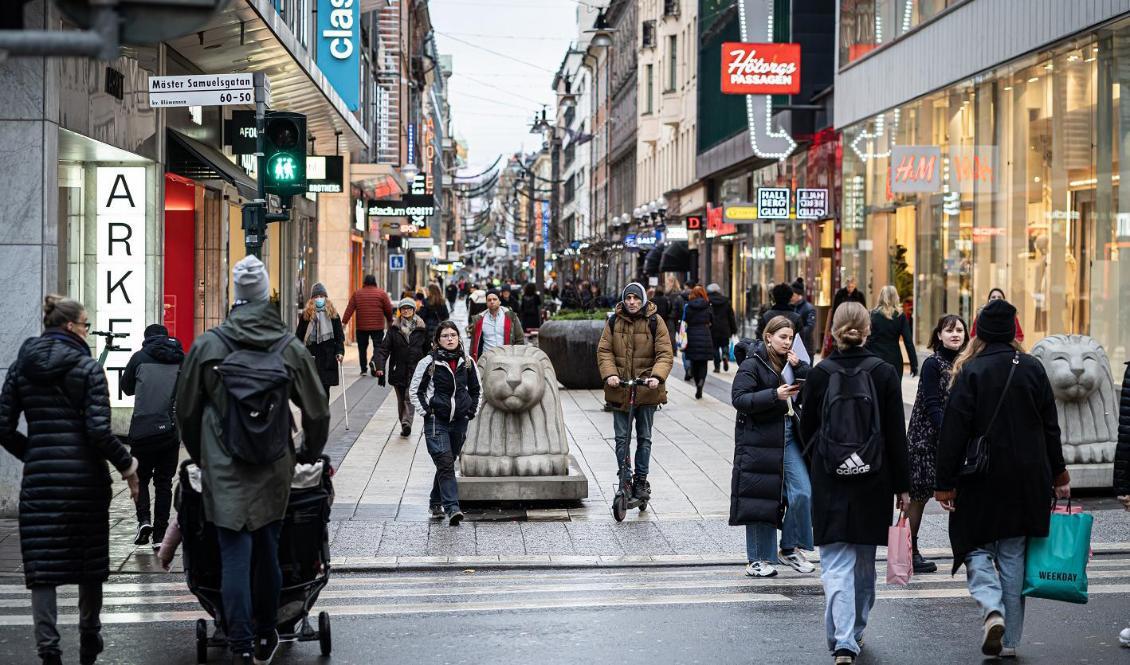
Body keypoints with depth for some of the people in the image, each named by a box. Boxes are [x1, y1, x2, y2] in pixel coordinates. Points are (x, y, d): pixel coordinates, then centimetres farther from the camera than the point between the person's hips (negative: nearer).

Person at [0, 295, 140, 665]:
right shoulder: (87, 368, -6)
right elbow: (99, 430, -14)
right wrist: (127, 466, -3)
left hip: (39, 479, 2)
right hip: (85, 478, -2)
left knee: (42, 566, 2)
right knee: (90, 562, 13)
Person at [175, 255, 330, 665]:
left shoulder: (207, 345, -3)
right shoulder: (291, 347, -2)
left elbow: (186, 410, 6)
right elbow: (317, 411, 5)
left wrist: (200, 456, 22)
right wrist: (309, 455, 22)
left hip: (224, 471, -1)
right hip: (274, 471, 1)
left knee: (234, 555, 0)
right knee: (267, 550, 13)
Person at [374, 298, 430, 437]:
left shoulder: (422, 328, 2)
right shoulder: (394, 328, 2)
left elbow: (428, 348, 10)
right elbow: (385, 347, -4)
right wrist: (380, 365, -16)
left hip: (415, 370, -2)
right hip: (398, 370, 2)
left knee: (410, 397, -8)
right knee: (401, 399, 5)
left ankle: (406, 422, -14)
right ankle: (405, 426, 8)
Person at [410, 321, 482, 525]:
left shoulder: (468, 363, 6)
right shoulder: (429, 362, -5)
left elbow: (477, 390, 19)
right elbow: (414, 390, 2)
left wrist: (472, 411, 8)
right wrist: (426, 412, -6)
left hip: (460, 422, 4)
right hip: (436, 422, -4)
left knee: (447, 464, 13)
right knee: (445, 463, -15)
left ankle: (436, 503, 29)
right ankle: (452, 508, -20)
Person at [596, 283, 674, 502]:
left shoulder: (655, 322, -3)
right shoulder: (614, 322, 2)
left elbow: (665, 354, -6)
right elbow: (604, 351, 1)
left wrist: (657, 376, -23)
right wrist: (609, 374, -16)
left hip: (646, 389, -1)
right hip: (620, 390, 1)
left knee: (644, 438, 9)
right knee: (622, 437, 3)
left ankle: (641, 480, 19)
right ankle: (624, 478, 11)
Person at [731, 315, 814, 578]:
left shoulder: (791, 363, 14)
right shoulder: (752, 365, -5)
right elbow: (739, 398, -17)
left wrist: (799, 368, -8)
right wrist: (775, 395, -24)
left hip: (789, 437, 5)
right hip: (759, 440, -5)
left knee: (803, 493, -4)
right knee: (760, 498, 0)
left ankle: (790, 549, 13)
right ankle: (759, 559, 11)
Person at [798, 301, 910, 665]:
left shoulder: (819, 373, -4)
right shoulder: (884, 373, -5)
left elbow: (807, 429, 4)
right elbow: (896, 434, -3)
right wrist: (902, 486, 4)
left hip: (829, 484, -1)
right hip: (873, 483, 1)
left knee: (836, 563, -1)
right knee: (864, 561, 18)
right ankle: (855, 632, 33)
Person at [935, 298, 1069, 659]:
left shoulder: (971, 372, -10)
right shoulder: (1033, 369, 1)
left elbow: (953, 433, -12)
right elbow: (1050, 427, 8)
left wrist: (945, 483, -6)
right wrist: (1058, 474, 18)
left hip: (981, 480, -3)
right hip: (1027, 479, 4)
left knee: (976, 547, 11)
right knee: (1014, 555, 11)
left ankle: (992, 609, -14)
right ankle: (1009, 639, 13)